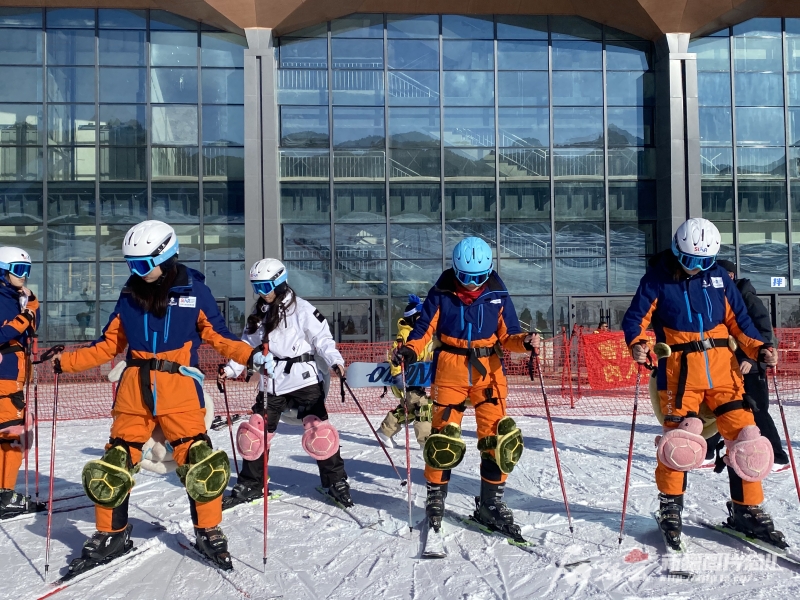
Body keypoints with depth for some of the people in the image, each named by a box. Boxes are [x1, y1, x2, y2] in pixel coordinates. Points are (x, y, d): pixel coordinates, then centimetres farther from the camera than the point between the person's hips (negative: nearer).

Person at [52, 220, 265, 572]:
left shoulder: (193, 290, 0)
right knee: (114, 466, 5)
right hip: (134, 389, 4)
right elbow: (109, 344, 14)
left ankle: (208, 532, 10)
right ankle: (111, 535, 26)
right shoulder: (130, 295, 9)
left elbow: (217, 335, 1)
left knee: (200, 463, -12)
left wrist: (249, 355, -14)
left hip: (179, 389, -3)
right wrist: (66, 362, 7)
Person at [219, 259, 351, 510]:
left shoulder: (301, 309, -8)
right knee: (254, 433, 7)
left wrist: (335, 361, -26)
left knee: (318, 432, -9)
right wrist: (230, 369, 3)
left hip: (304, 379, -6)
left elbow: (322, 339, -11)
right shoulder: (259, 314, 13)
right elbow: (248, 345, 15)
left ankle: (337, 482, 8)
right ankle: (250, 485, 23)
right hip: (271, 383, 6)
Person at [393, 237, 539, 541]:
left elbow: (507, 334, 5)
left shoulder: (497, 294, 2)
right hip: (450, 369, -2)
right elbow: (425, 327, 1)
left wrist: (524, 342, -16)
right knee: (444, 438, -6)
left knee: (501, 438, -4)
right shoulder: (442, 292, -2)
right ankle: (435, 499, 17)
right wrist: (410, 349, -17)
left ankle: (490, 505, 13)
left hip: (488, 369, 2)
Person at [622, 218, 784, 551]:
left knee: (745, 437, 0)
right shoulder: (658, 278, -1)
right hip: (680, 370, -4)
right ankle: (670, 507, 15)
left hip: (723, 368, 4)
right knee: (679, 439, -7)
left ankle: (746, 510, 17)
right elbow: (636, 318, -3)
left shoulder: (718, 276, 10)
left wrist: (760, 348, -1)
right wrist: (637, 345, -22)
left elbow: (738, 319, 14)